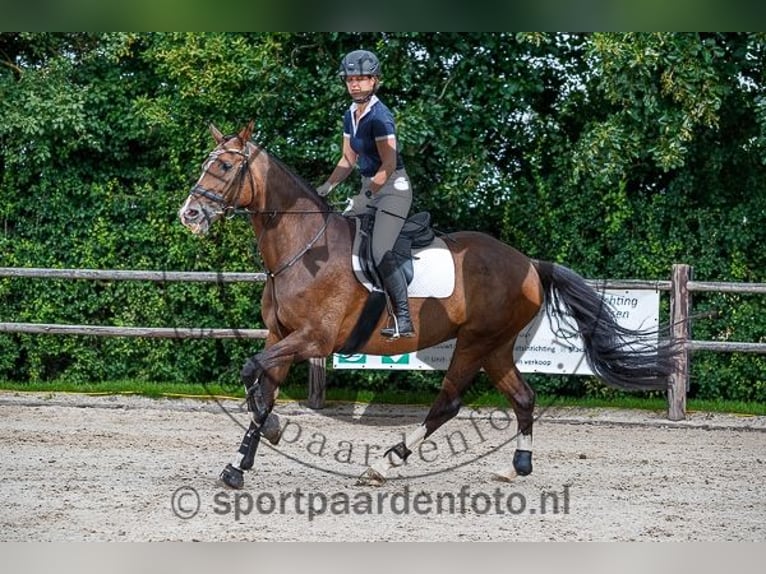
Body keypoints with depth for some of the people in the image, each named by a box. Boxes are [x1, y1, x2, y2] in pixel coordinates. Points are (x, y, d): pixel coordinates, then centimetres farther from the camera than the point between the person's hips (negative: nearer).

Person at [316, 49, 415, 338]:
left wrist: (366, 197, -25)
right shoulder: (351, 115, 9)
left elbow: (389, 165, -22)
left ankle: (404, 321, -18)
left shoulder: (379, 116, -18)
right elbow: (348, 160, 17)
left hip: (393, 188, -10)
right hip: (370, 186, 10)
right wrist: (326, 187, 6)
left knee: (381, 252, -20)